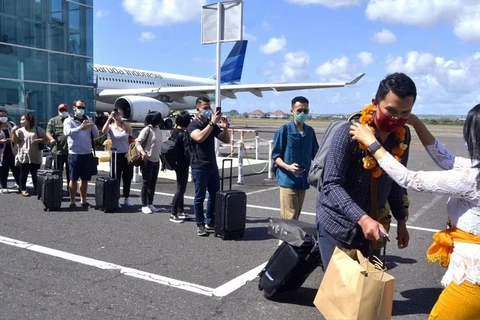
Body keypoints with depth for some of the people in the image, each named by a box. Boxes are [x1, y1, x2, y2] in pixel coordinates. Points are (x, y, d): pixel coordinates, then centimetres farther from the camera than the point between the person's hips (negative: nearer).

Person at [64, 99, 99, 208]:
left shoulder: (88, 120, 12)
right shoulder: (68, 121, 0)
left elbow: (96, 135, 5)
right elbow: (67, 132, -21)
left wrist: (93, 126, -15)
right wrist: (80, 128, -36)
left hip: (87, 154, 4)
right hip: (75, 154, -4)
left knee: (85, 179, 10)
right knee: (73, 179, 2)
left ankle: (83, 200, 20)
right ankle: (72, 201, 9)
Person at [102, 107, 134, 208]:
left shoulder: (126, 127, 5)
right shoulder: (110, 127, 3)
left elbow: (129, 129, -19)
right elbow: (104, 131, -19)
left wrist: (120, 120, -28)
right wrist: (109, 119, -24)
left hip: (127, 155, 2)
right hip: (115, 156, -1)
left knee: (127, 178, 9)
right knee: (116, 178, 2)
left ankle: (126, 199, 22)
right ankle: (116, 200, 10)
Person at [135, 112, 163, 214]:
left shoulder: (158, 130, 11)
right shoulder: (147, 130, -12)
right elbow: (138, 142, -15)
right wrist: (142, 152, -30)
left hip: (156, 160, 7)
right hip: (147, 160, -7)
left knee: (153, 183, 11)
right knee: (146, 183, -1)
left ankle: (150, 204, 20)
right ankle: (144, 206, 6)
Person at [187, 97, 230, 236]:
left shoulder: (212, 125, 11)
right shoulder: (193, 125, -7)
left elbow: (226, 140, 11)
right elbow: (199, 137, -28)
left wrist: (225, 127, -8)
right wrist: (212, 123, -27)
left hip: (212, 166, 7)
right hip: (199, 167, -6)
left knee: (215, 195, 11)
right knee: (200, 197, 0)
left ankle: (210, 222, 23)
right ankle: (200, 225, 9)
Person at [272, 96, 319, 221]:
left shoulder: (310, 131, 8)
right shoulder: (284, 130, -7)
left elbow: (315, 154, 16)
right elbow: (275, 156, -6)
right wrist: (288, 167, -22)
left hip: (303, 180, 5)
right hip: (288, 180, -5)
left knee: (296, 216, 13)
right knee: (289, 218, -7)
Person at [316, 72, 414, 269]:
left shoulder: (402, 136, -1)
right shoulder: (349, 132, -20)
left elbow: (395, 182, 11)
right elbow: (331, 185, -25)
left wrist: (401, 220, 12)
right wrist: (362, 218, -36)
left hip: (370, 224, 6)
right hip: (337, 223, -5)